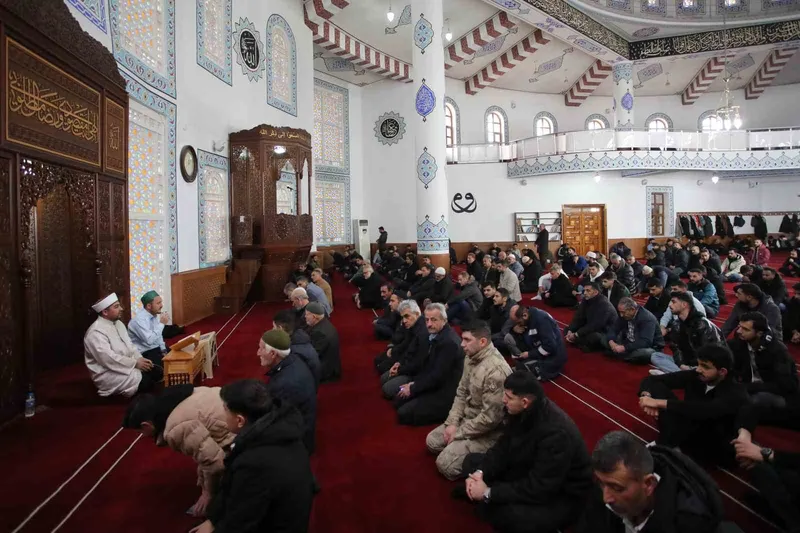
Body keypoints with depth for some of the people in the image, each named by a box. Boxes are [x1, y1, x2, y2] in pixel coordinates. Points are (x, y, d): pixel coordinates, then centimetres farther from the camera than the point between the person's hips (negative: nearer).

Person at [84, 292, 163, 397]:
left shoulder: (118, 323, 10)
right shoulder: (96, 331, -19)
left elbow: (129, 345, 13)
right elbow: (108, 359, -26)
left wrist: (140, 359, -6)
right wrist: (135, 363, -21)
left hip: (126, 365, 9)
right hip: (108, 373, -9)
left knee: (157, 371, -9)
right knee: (145, 381, -27)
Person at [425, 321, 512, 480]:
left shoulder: (495, 371, -31)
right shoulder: (471, 358, -2)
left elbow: (490, 418, -28)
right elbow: (461, 393, 8)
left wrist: (459, 433, -17)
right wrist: (452, 423, -5)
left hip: (488, 431, -9)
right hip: (468, 419, 9)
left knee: (445, 463, -14)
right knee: (432, 441, 10)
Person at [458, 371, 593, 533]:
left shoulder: (557, 433, -34)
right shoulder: (523, 412, -12)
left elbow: (538, 489, -32)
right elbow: (504, 446, 0)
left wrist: (488, 493, -28)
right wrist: (480, 472, -17)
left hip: (563, 495, -8)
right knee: (472, 462, 4)